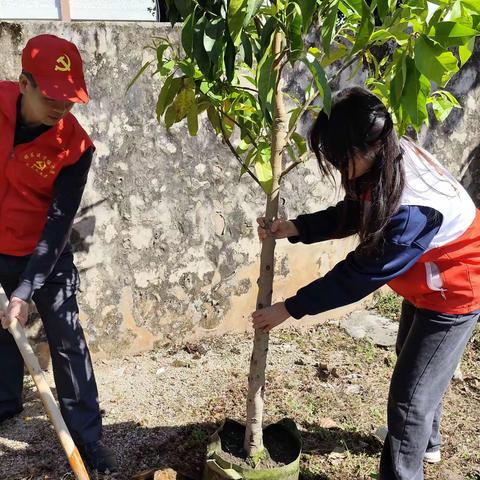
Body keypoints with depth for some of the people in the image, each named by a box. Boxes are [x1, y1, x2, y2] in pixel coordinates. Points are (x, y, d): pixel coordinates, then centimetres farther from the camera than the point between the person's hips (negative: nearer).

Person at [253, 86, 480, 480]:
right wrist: (296, 228, -16)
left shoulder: (411, 209, -41)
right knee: (412, 361, 28)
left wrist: (290, 308, -23)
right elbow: (352, 214, -2)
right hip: (426, 280, 10)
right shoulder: (390, 154, -15)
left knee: (410, 396, -4)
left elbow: (361, 274, -32)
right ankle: (426, 442, 53)